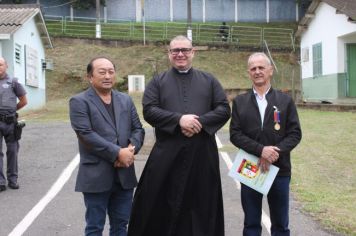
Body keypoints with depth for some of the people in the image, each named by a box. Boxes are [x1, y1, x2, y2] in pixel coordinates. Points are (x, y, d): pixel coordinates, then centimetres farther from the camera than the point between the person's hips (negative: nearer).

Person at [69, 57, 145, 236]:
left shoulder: (126, 100, 14)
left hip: (124, 174, 5)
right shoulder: (79, 101, -4)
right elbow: (86, 135, -15)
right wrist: (118, 153, -17)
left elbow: (138, 129, 10)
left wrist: (131, 149, -11)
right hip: (96, 175, -5)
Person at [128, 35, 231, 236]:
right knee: (163, 203, 5)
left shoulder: (209, 80, 11)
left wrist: (201, 122, -13)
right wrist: (179, 119, -18)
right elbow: (149, 110, -5)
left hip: (202, 153, 1)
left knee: (202, 204, 8)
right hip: (167, 154, -1)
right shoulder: (158, 81, 8)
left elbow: (224, 109, 3)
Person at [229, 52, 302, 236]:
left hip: (279, 170, 0)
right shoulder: (239, 102, 4)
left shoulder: (286, 100, 4)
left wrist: (276, 152, -17)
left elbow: (295, 133, -1)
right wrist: (260, 150, -18)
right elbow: (235, 134, -4)